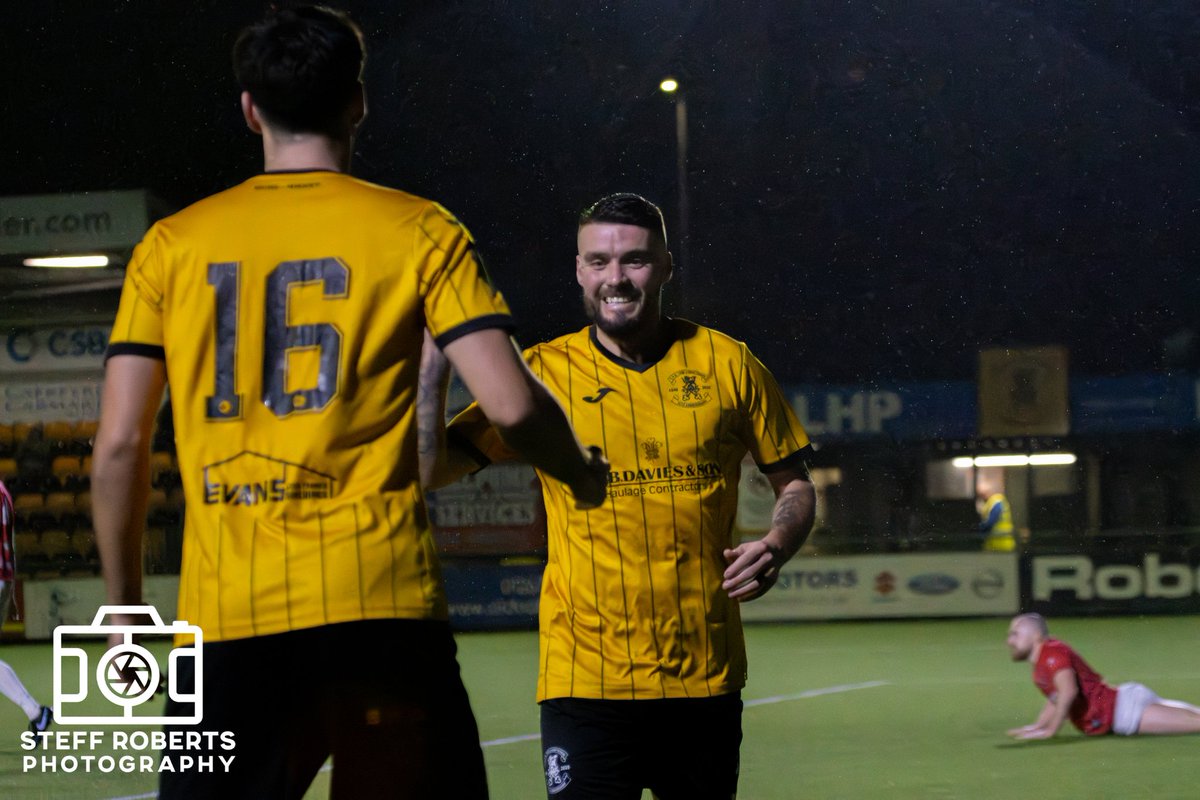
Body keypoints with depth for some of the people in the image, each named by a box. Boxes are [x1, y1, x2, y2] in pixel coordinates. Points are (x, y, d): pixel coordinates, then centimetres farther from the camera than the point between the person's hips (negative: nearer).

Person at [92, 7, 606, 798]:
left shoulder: (173, 244, 9)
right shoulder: (418, 230, 4)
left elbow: (119, 446, 5)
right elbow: (511, 406, -4)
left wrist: (124, 607, 16)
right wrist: (584, 474, 16)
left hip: (226, 619, 1)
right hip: (380, 604, -1)